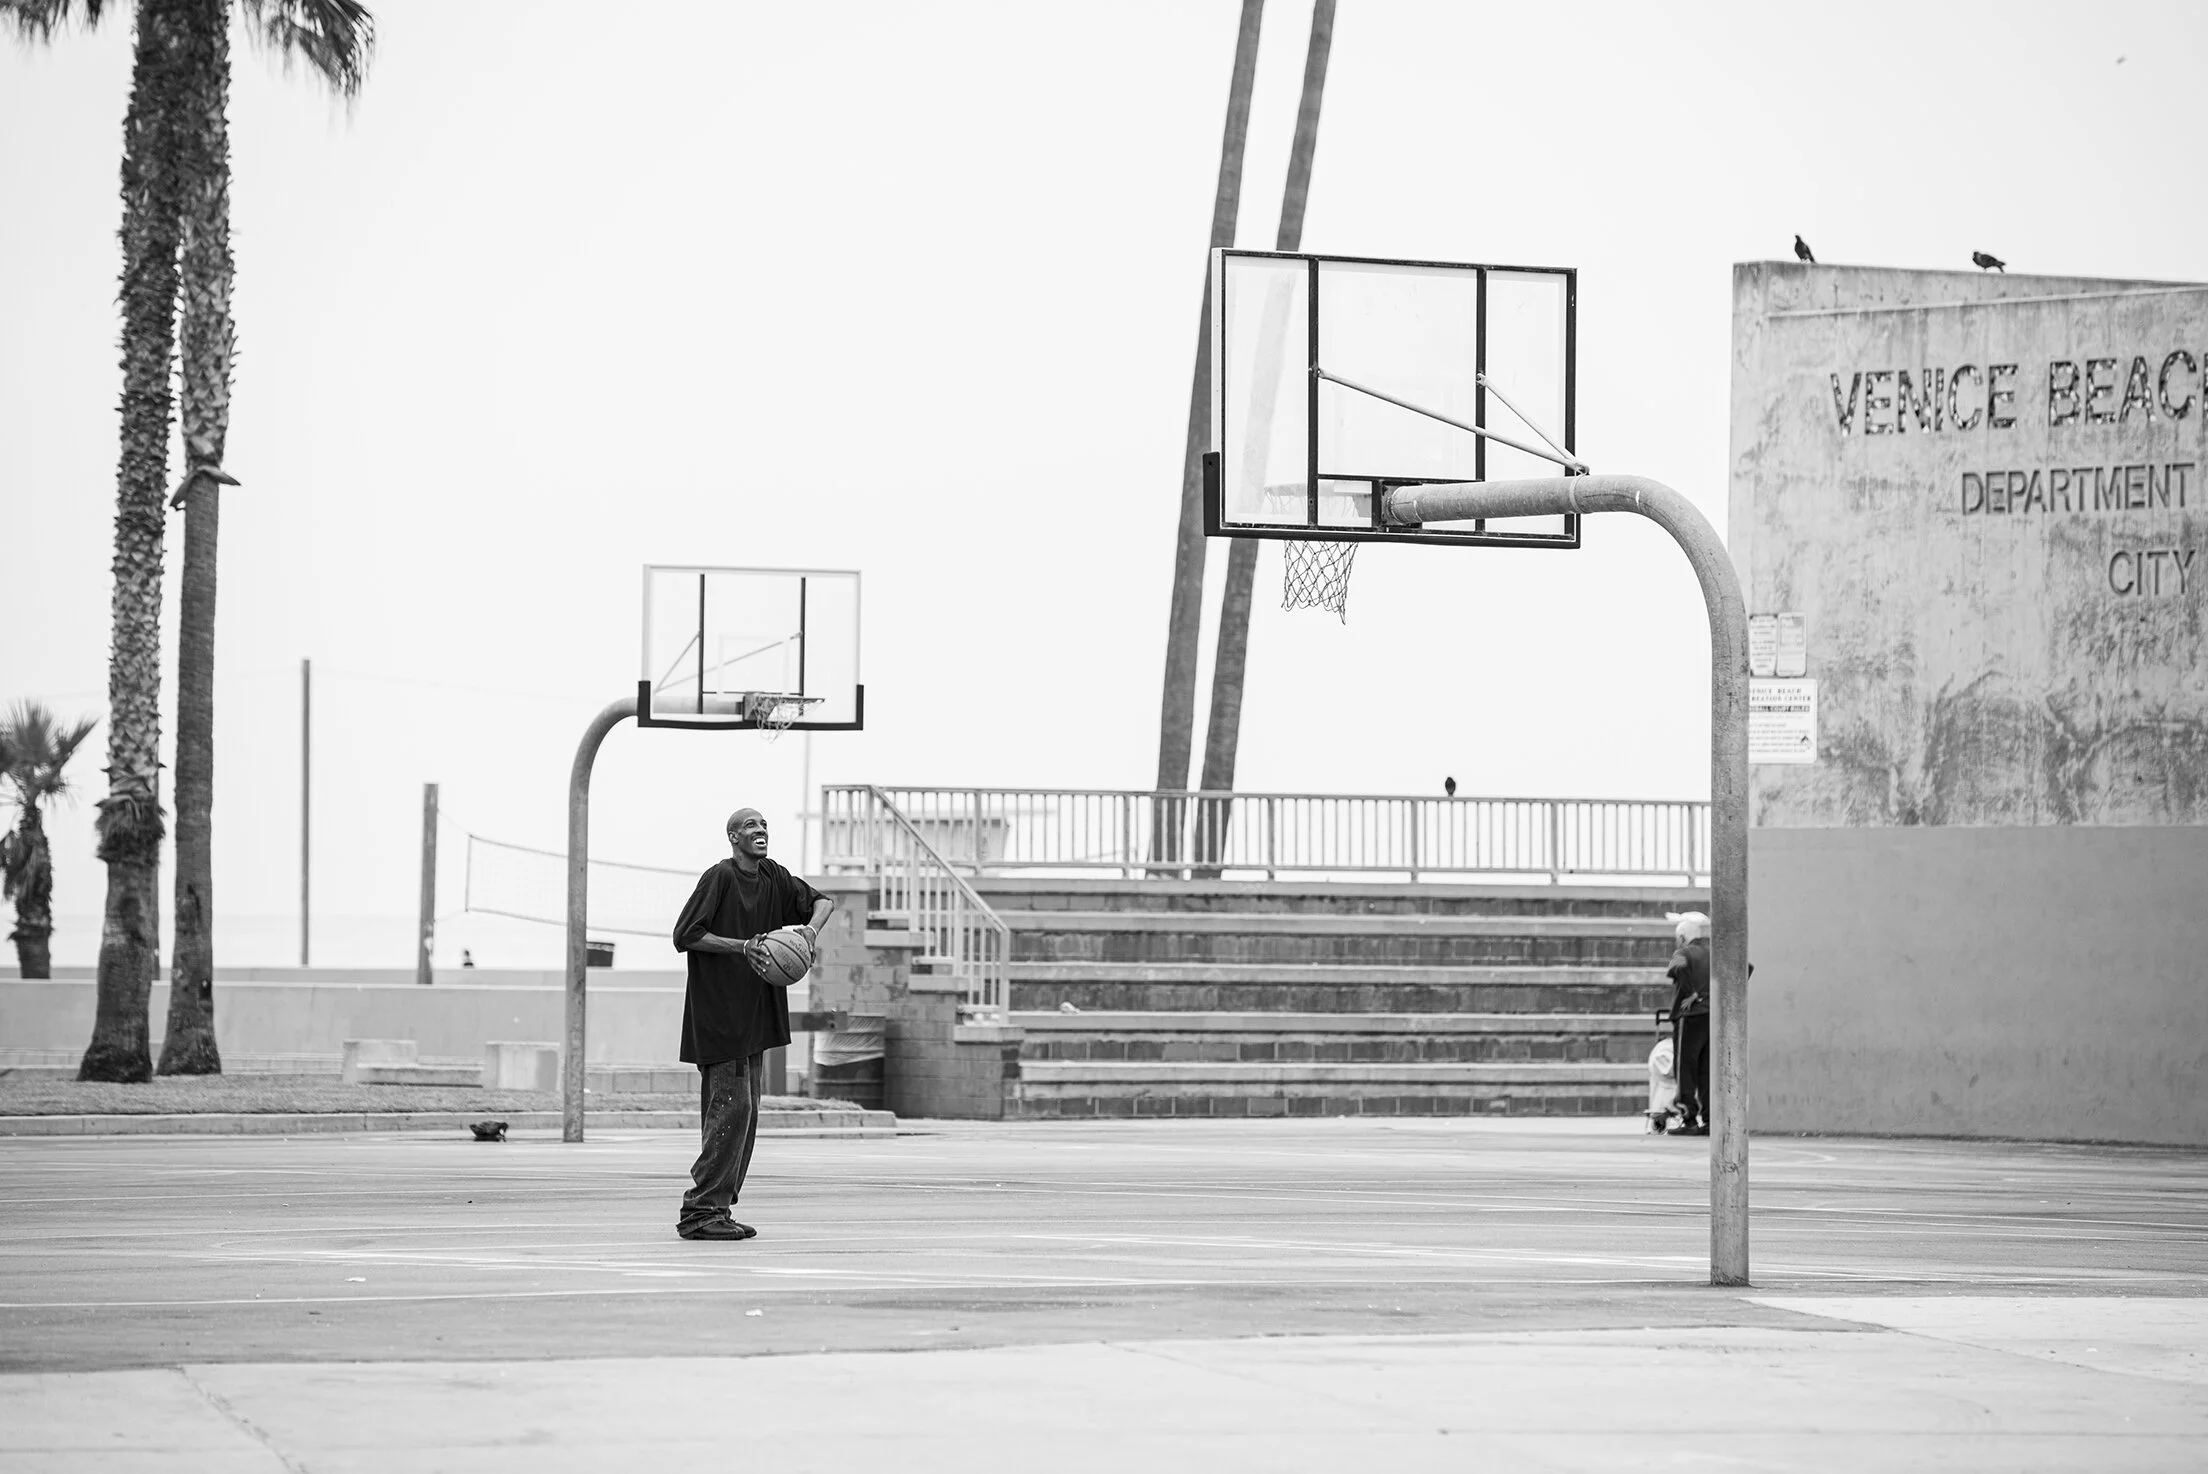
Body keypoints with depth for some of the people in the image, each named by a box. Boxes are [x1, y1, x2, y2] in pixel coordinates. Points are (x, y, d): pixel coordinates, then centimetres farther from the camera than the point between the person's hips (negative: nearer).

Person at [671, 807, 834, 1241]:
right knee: (731, 1106, -14)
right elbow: (685, 936, -13)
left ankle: (716, 1210, 12)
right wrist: (742, 947, -21)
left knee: (745, 1115, 8)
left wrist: (811, 926, -2)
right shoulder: (719, 878, -10)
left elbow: (822, 901, 20)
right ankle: (701, 1210, -13)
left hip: (755, 1019, 8)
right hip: (718, 1013, -8)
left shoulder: (772, 877, 10)